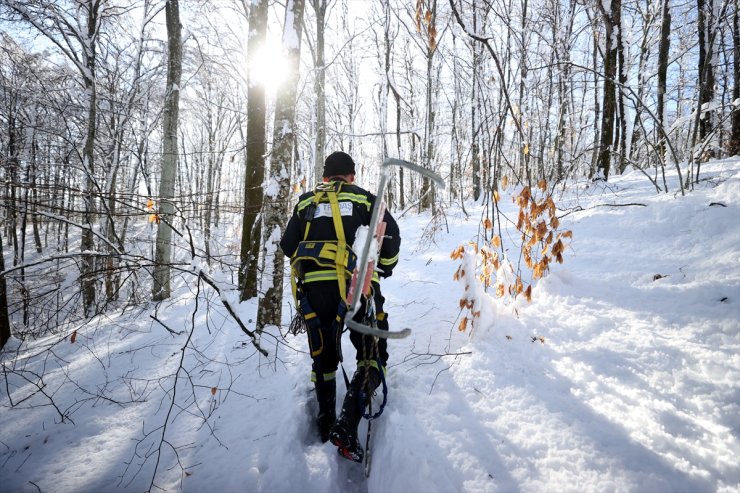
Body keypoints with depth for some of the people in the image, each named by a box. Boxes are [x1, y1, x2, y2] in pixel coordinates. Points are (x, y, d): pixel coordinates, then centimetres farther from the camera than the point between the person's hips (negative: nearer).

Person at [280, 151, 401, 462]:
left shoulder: (305, 201, 20)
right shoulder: (364, 198, 13)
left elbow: (288, 245, 18)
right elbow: (391, 234, 2)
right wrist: (383, 269, 16)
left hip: (312, 287, 3)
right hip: (355, 283, -3)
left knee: (323, 357, 17)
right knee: (372, 357, 2)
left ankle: (325, 426, 24)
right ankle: (347, 425, -15)